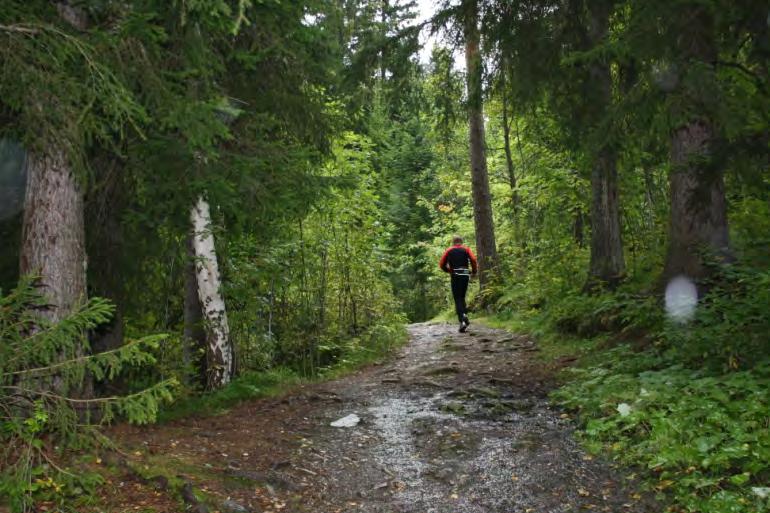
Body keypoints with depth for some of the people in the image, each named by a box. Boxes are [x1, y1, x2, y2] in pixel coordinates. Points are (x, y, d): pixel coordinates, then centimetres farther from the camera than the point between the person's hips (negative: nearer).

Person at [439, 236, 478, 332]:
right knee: (462, 297, 19)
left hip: (455, 276, -1)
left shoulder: (449, 250, 10)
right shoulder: (466, 249, 10)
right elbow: (473, 260, -7)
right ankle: (465, 315, 0)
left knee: (457, 299, -1)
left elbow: (442, 264, 5)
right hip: (465, 275, 2)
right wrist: (474, 271, 7)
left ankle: (462, 321, -18)